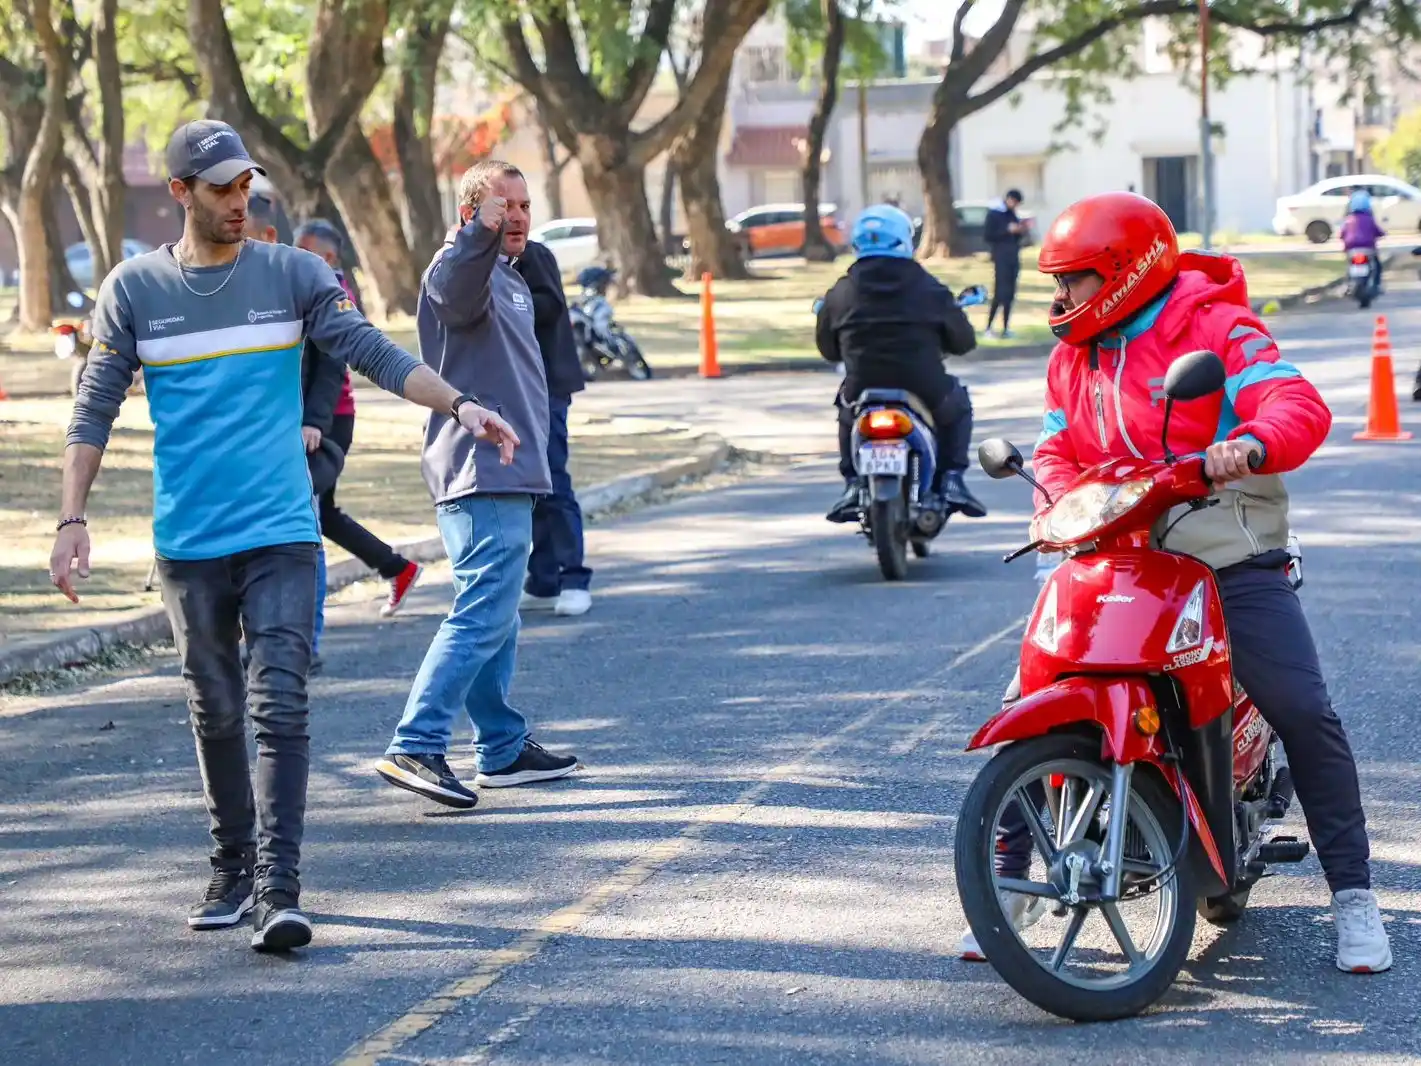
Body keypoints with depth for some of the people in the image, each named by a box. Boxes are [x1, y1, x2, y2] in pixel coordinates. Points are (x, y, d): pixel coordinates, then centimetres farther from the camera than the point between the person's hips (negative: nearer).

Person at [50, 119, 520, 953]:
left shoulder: (295, 274, 4)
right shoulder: (133, 290, 5)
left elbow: (373, 352, -3)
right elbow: (96, 410, 5)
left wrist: (459, 405, -18)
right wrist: (73, 519, -3)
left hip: (281, 536, -1)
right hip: (188, 541, 1)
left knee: (281, 707, -11)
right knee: (216, 712, 9)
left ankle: (279, 890, -16)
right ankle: (233, 872, 24)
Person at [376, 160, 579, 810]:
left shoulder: (509, 278, 21)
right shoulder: (461, 267, -12)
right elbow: (455, 294, -38)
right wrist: (481, 232, -56)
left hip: (506, 476, 11)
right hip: (484, 476, -11)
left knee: (496, 617, 15)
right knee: (483, 615, -15)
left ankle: (504, 750, 23)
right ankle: (414, 748, -19)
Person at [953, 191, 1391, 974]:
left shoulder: (1214, 327, -8)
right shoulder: (1073, 357, 14)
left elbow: (1299, 406, -20)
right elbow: (1056, 450, 12)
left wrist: (1252, 444, -42)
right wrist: (1065, 499, -11)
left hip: (1229, 562, -5)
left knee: (1305, 714, -13)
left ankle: (1352, 894, -1)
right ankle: (1010, 877, 7)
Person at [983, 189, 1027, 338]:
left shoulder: (1012, 214, 15)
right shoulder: (994, 213, -6)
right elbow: (987, 236, -11)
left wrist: (1020, 230, 2)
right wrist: (1008, 230, -18)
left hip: (1013, 258, 7)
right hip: (1001, 259, -7)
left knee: (1010, 294, 5)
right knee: (1000, 294, -11)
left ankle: (1006, 328, 8)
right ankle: (988, 328, -6)